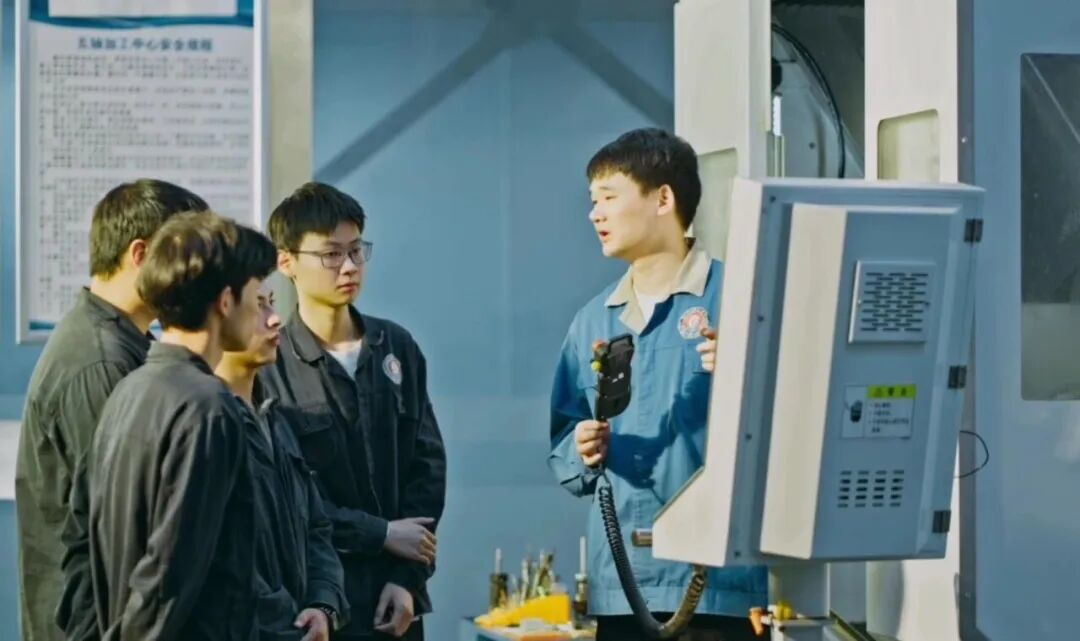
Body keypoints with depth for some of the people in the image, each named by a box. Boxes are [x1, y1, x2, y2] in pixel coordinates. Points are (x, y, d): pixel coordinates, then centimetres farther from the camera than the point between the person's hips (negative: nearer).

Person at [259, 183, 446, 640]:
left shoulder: (397, 348, 8)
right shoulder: (269, 366, -9)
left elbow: (428, 465, 7)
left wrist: (408, 577, -3)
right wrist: (380, 535, -9)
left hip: (394, 598, 5)